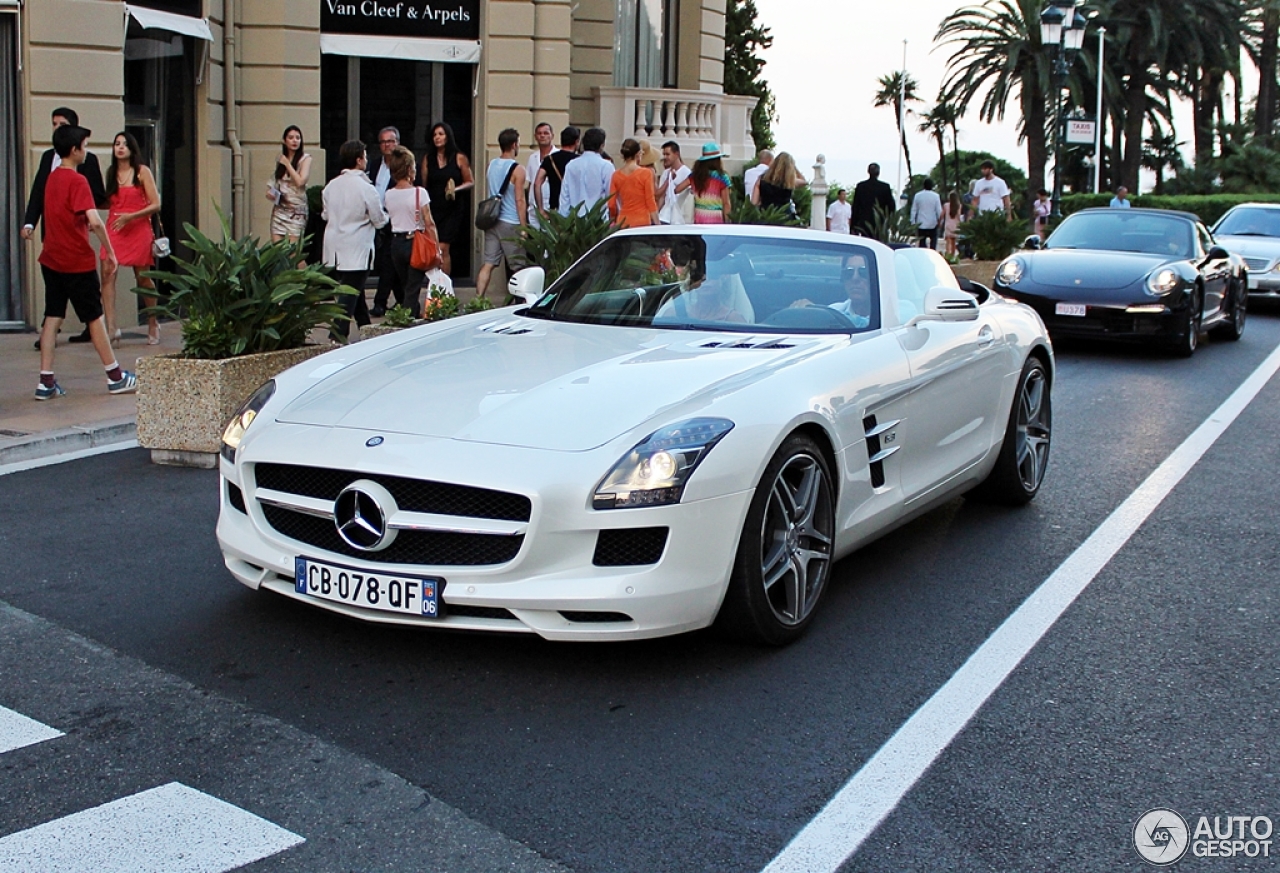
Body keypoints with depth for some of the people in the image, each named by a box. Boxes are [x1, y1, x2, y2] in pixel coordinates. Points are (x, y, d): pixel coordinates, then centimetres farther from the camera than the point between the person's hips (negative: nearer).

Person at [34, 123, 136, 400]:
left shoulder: (52, 178, 10)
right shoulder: (77, 181, -15)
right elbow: (95, 221, -25)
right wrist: (110, 251, -16)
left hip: (51, 259, 7)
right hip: (78, 262, -7)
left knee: (52, 317, 6)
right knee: (94, 317, 3)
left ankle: (46, 382, 3)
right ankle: (115, 377, 13)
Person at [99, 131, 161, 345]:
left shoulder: (142, 171, -1)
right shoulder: (111, 173, 12)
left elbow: (156, 205, -6)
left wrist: (130, 216, -16)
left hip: (138, 229, -3)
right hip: (114, 229, 3)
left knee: (143, 277, 6)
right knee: (107, 273, -14)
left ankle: (153, 325, 24)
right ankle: (111, 327, -19)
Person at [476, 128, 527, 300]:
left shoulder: (491, 165, 10)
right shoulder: (517, 169, -11)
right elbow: (519, 200, -12)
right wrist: (523, 228, -8)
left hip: (492, 220, 6)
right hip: (511, 223, -6)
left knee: (488, 264, 4)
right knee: (518, 266, 4)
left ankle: (478, 299, -3)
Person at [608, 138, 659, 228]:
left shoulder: (616, 175, 4)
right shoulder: (646, 173, -5)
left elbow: (611, 204, 6)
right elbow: (650, 202, -7)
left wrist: (614, 222, 21)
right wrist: (657, 224, -3)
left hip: (623, 223, 4)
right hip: (642, 223, -4)